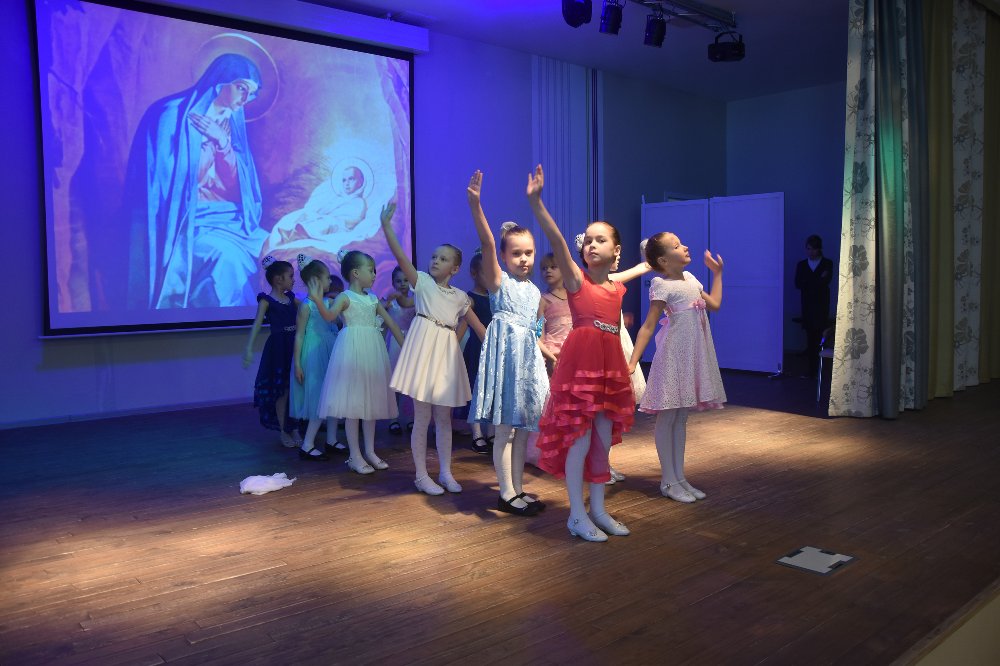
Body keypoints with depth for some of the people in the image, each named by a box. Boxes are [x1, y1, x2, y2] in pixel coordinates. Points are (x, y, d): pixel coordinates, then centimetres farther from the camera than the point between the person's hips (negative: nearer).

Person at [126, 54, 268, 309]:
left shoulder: (230, 123, 13)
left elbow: (236, 184, 6)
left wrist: (223, 142, -6)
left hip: (228, 218, 6)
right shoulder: (175, 116, -7)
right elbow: (171, 181, -9)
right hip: (188, 220, -6)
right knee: (226, 257, -31)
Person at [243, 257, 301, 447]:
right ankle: (284, 432, 14)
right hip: (278, 348, -6)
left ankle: (294, 429, 20)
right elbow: (257, 324, -15)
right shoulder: (267, 300, -8)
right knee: (282, 391, 2)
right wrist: (249, 349, -23)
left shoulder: (291, 297, 10)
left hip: (294, 346, 6)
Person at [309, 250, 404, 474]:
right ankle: (355, 456, 4)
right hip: (353, 350, -7)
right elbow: (330, 315, -26)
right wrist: (318, 301, -45)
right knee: (352, 403, -3)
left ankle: (370, 451, 21)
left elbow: (391, 323, 15)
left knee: (372, 401, 11)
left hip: (372, 350, 7)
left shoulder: (373, 299, 12)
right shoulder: (345, 297, -7)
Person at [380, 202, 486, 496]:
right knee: (422, 418, 1)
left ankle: (445, 472, 21)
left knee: (444, 418, 11)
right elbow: (400, 256, -14)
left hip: (447, 355, 4)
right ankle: (421, 475, 12)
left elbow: (477, 326, 21)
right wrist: (386, 225, -22)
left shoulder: (460, 297, 10)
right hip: (424, 351, -4)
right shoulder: (422, 282, -1)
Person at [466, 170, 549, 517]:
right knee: (505, 429, -3)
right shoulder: (499, 281, -6)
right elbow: (486, 244, -22)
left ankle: (517, 489, 21)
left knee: (523, 427, 11)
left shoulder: (534, 290, 14)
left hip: (529, 355, 7)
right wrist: (475, 205, -36)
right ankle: (507, 494, 7)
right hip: (506, 352, -7)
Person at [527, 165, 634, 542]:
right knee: (579, 440, -2)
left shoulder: (618, 289, 12)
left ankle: (597, 509, 25)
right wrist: (535, 202, -31)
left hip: (610, 366, 6)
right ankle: (577, 516, 11)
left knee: (603, 440, 12)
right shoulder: (575, 279, -4)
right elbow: (556, 241, -19)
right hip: (579, 362, -6)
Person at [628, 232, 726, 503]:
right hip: (673, 356, -8)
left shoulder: (690, 278, 11)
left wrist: (717, 273, 26)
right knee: (667, 418, 1)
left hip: (694, 356, 8)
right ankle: (668, 481, 10)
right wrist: (632, 362, -22)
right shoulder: (662, 286, -13)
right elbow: (648, 326, -15)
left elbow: (715, 304, 23)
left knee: (681, 418, 13)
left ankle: (679, 477, 21)